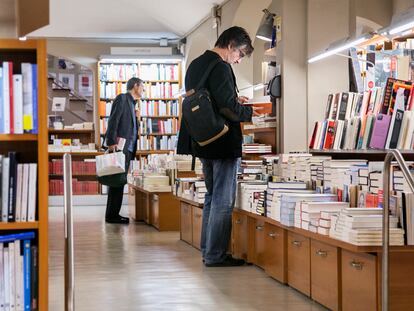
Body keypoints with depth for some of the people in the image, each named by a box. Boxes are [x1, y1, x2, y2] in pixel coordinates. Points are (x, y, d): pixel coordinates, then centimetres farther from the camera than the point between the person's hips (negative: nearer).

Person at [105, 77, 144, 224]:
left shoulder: (131, 102, 24)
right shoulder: (122, 99, -3)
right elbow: (113, 120, -14)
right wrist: (112, 142, -22)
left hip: (127, 148, 9)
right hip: (120, 147, -9)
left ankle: (114, 214, 12)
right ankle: (112, 215, -8)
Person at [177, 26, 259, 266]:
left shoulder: (195, 65, 14)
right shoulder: (220, 67, -16)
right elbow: (228, 108, -23)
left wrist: (234, 100, 14)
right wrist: (249, 112, -6)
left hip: (202, 142, 10)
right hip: (223, 143, -9)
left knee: (212, 197, 18)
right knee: (223, 201, -2)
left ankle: (208, 251, 22)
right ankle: (216, 255, 1)